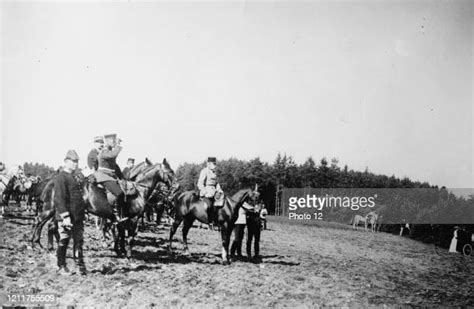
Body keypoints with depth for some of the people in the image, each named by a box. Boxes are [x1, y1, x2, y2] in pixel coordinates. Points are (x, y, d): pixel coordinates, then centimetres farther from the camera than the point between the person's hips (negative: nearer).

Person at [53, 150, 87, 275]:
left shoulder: (75, 178, 18)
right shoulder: (60, 177, -9)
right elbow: (59, 198, -16)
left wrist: (83, 212, 19)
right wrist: (65, 216, -22)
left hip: (78, 216, 8)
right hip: (66, 216, -8)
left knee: (79, 241, 7)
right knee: (64, 241, 2)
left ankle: (80, 265, 11)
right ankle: (61, 267, 13)